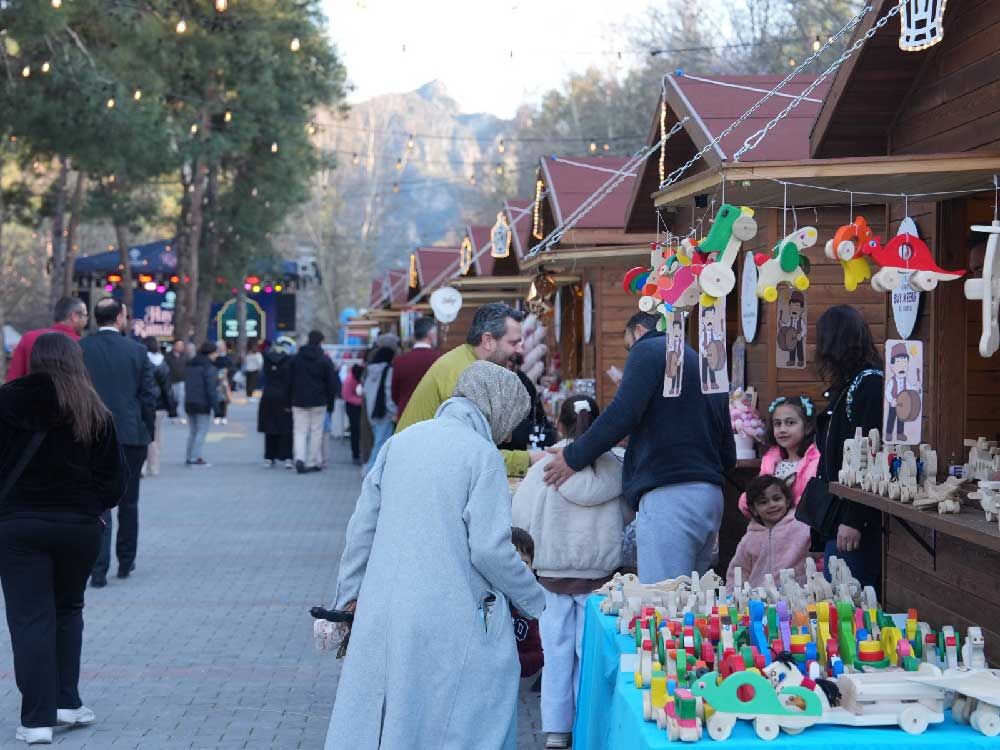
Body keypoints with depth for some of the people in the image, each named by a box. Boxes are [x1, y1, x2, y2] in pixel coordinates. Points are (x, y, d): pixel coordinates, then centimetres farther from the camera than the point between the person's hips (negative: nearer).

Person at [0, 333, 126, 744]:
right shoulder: (94, 412, -1)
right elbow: (114, 477, 0)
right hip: (80, 525, 2)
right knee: (67, 611, 20)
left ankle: (38, 718, -4)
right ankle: (66, 702, 17)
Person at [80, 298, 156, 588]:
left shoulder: (79, 349, -4)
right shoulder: (136, 351, -4)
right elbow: (148, 396, -3)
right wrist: (147, 433, 8)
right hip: (131, 435, 0)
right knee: (128, 502, 16)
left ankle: (99, 569, -8)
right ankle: (126, 562, 25)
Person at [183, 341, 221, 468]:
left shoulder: (190, 366, 13)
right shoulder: (208, 367, -13)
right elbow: (211, 389, -17)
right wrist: (215, 405, -15)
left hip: (189, 403, 8)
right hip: (203, 404, -8)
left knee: (192, 431, 16)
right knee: (202, 431, -3)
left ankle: (189, 457, 16)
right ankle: (197, 458, -7)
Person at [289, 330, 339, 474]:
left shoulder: (295, 359, 3)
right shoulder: (325, 360, -3)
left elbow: (289, 381, 4)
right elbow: (332, 383, -3)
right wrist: (331, 403, 7)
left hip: (298, 402, 2)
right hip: (318, 402, -1)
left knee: (300, 431, 4)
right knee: (316, 432, 7)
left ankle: (300, 458, -16)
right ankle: (313, 462, 8)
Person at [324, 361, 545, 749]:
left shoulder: (401, 441, 10)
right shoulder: (482, 454, -8)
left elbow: (362, 526, 12)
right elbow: (490, 548, -12)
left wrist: (349, 595, 21)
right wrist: (534, 601, 2)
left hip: (383, 612, 6)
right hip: (452, 620, -6)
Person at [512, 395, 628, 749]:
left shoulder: (544, 468, -10)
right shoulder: (615, 469, -6)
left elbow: (520, 520, -4)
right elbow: (628, 518, 6)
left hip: (553, 572, 0)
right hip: (600, 573, 1)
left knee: (557, 653, 8)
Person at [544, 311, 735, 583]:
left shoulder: (649, 349, 2)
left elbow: (622, 414, -12)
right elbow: (728, 456, 26)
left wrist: (574, 456, -3)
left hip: (668, 495, -9)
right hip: (712, 497, 9)